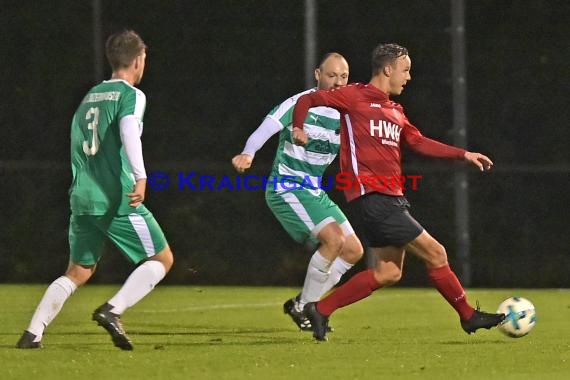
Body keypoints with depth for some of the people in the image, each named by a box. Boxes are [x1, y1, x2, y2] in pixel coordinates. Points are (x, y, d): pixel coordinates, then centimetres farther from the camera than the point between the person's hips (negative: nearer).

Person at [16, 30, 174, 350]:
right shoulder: (131, 95, -3)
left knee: (78, 272, 16)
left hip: (82, 199, 7)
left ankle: (33, 333, 1)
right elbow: (129, 132, -21)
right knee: (162, 258, 6)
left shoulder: (90, 97, 18)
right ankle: (113, 310, -13)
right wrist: (141, 177, -30)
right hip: (117, 199, -7)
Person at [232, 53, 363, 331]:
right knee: (335, 239, -23)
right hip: (286, 188, -8)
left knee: (353, 250, 4)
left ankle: (304, 303, 12)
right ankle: (302, 307, -9)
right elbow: (265, 130, -25)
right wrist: (247, 154, -42)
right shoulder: (299, 104, -14)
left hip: (314, 192, 8)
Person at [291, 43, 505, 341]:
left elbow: (418, 142, 22)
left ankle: (320, 310, 10)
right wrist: (298, 129, -13)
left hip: (391, 199, 9)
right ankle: (468, 316, 7)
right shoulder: (355, 97, -3)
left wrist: (464, 155, 16)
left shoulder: (395, 111, 20)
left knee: (388, 273, 6)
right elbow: (306, 100, 2)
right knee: (435, 254, -7)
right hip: (372, 196, -9)